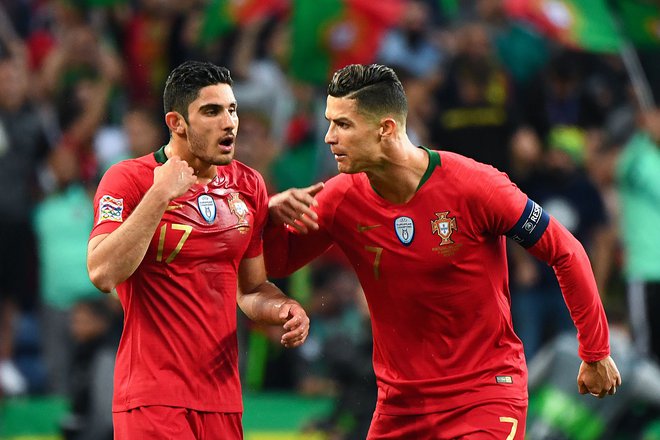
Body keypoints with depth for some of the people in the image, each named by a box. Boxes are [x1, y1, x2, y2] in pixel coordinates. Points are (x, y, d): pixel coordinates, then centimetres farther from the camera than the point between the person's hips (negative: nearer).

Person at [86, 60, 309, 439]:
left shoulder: (249, 185, 11)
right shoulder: (128, 180, -7)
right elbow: (103, 274, -21)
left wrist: (282, 309, 1)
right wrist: (160, 195, -21)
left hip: (223, 400, 6)